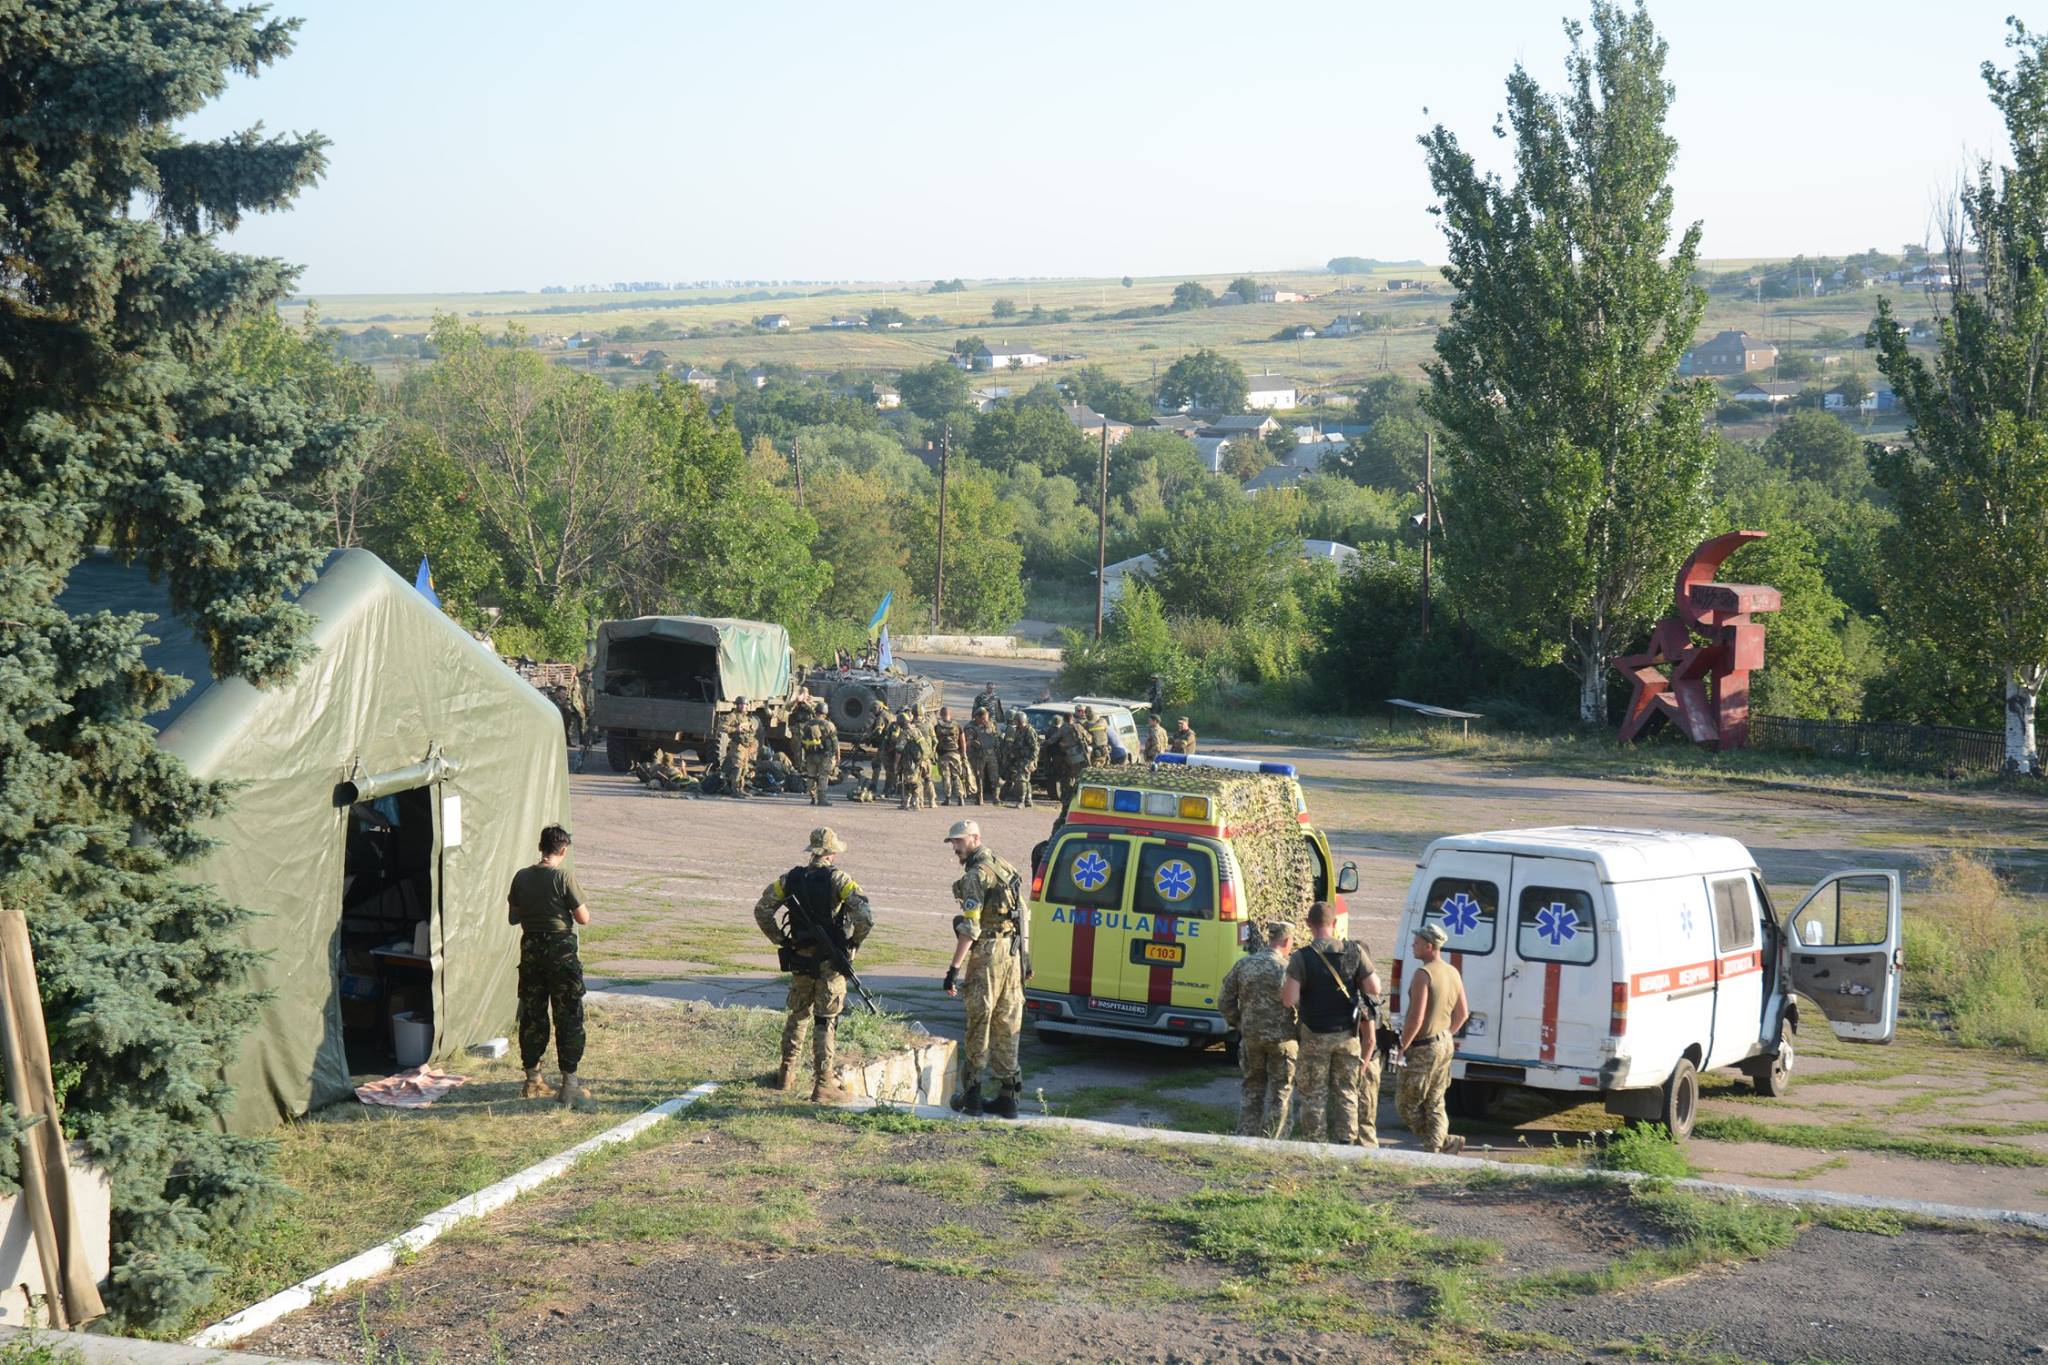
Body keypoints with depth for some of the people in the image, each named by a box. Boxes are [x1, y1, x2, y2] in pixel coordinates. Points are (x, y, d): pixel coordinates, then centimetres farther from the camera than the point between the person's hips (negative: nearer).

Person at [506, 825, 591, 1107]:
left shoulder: (521, 877, 0)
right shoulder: (563, 878, -14)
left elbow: (512, 917, 10)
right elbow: (584, 918, -12)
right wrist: (582, 906, 9)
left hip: (530, 949, 5)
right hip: (561, 950, -5)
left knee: (532, 1015, 14)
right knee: (568, 1017, 2)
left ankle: (532, 1080, 20)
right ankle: (569, 1085, 1)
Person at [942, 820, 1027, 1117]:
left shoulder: (976, 875, -12)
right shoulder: (1006, 869, 16)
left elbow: (971, 927, -18)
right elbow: (1023, 916, 19)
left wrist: (954, 968, -19)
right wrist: (1025, 958, 23)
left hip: (988, 954, -8)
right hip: (1013, 954, 8)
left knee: (979, 1022, 0)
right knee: (1007, 1025, 9)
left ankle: (971, 1092, 4)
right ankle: (1007, 1096, 10)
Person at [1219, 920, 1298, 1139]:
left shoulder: (1243, 964, -2)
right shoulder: (1287, 970, -14)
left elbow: (1224, 1001, 3)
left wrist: (1238, 1023, 15)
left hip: (1251, 1036, 4)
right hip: (1282, 1038, -4)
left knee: (1252, 1088, 17)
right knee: (1280, 1091, 9)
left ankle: (1245, 1136, 17)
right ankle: (1270, 1141, 9)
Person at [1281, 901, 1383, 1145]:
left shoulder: (1302, 956, -15)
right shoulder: (1354, 951, -7)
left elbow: (1289, 999, -21)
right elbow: (1374, 989, -6)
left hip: (1315, 1036, -2)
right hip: (1347, 1034, 2)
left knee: (1313, 1095, 7)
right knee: (1346, 1092, 14)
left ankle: (1315, 1143, 7)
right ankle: (1346, 1141, 13)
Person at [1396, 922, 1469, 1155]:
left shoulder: (1424, 974, -19)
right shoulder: (1453, 973, 7)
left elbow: (1416, 1018, -23)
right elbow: (1462, 1013, 15)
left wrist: (1402, 1048, -15)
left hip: (1424, 1048, -9)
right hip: (1445, 1044, 9)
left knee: (1406, 1103, 2)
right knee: (1434, 1103, 14)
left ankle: (1445, 1142, -1)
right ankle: (1434, 1148, 8)